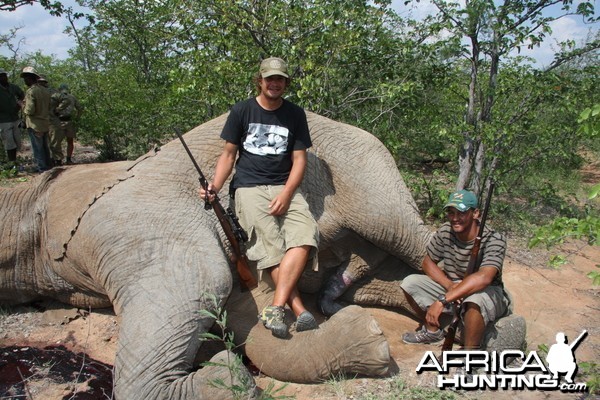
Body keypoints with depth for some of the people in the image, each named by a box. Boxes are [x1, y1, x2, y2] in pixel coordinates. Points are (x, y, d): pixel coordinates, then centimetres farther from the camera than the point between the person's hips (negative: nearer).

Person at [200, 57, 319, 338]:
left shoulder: (295, 114, 10)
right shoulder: (242, 111, 8)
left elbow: (299, 160, 6)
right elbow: (228, 153, 9)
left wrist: (286, 193, -10)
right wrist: (215, 186, -8)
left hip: (285, 188, 2)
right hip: (249, 188, -1)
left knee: (306, 236, -26)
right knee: (272, 246, -22)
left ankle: (275, 309, -28)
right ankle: (300, 311, -22)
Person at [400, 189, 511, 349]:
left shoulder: (494, 240, -25)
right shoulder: (445, 232, -10)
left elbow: (483, 278, -41)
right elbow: (428, 262, 2)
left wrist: (442, 300, -44)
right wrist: (449, 285, -18)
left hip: (487, 294, -5)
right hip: (451, 288, 6)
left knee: (474, 300, -41)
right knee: (410, 283, -8)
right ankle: (433, 330, 17)